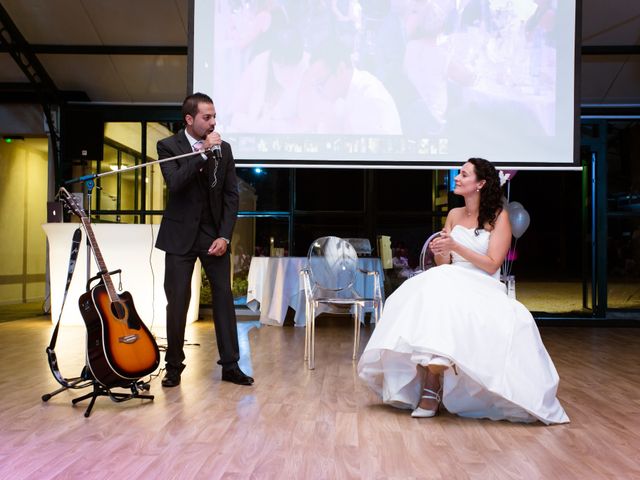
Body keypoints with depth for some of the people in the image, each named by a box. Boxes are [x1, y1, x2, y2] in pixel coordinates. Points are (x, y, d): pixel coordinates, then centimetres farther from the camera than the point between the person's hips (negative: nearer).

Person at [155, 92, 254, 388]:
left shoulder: (223, 149, 4)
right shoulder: (168, 146, -3)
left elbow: (231, 195, 3)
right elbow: (175, 184, -20)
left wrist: (224, 236, -6)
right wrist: (203, 152, -23)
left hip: (214, 234, 3)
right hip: (181, 235, -2)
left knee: (224, 297, 1)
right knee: (177, 302, 1)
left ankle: (230, 366, 9)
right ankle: (174, 366, 16)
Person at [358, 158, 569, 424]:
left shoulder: (499, 216, 0)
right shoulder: (454, 215, 15)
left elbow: (492, 265, -9)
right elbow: (444, 264, 12)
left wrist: (456, 247, -17)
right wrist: (440, 253, -12)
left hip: (483, 289, -4)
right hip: (451, 282, 4)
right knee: (426, 297, -30)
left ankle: (431, 389, -27)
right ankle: (432, 387, -30)